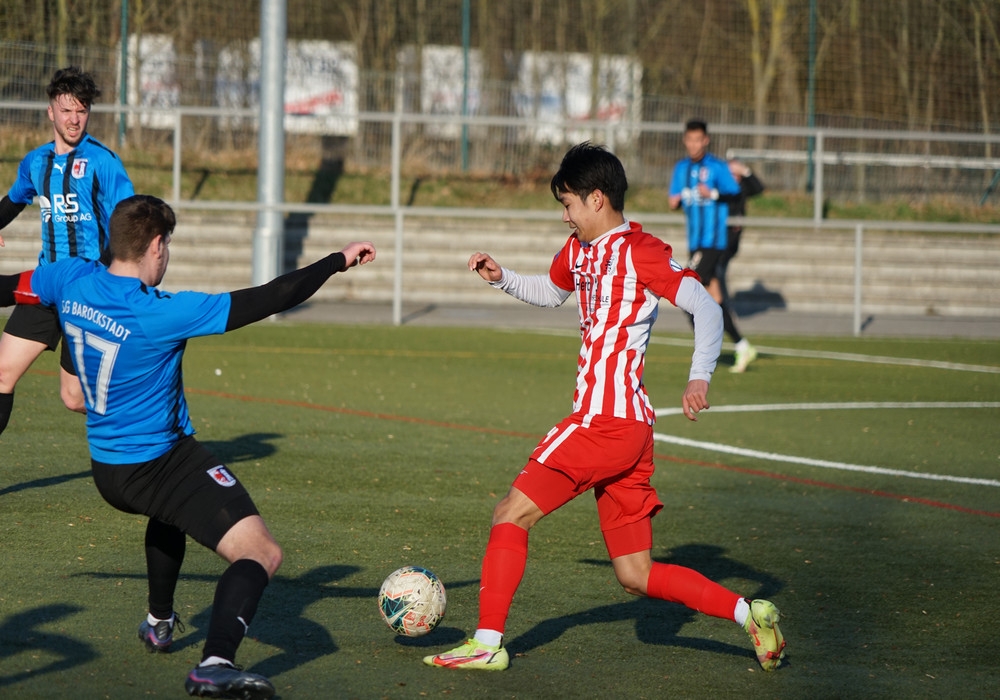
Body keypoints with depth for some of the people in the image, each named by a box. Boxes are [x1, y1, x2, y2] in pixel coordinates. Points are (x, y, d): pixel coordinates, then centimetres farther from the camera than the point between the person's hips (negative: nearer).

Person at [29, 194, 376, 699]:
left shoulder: (71, 279, -8)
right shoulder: (160, 315, -25)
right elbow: (270, 299, -25)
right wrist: (338, 261, -16)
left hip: (106, 467, 8)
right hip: (163, 463, -8)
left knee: (167, 511, 41)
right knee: (261, 554, -13)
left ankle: (159, 623, 51)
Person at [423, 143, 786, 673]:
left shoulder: (640, 251, -8)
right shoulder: (579, 250, 18)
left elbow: (706, 308, -15)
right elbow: (550, 292, 38)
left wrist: (700, 377, -28)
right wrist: (501, 278, 20)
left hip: (607, 420, -9)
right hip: (630, 429, 9)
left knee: (512, 513, -5)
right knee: (636, 576, 8)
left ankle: (487, 644, -5)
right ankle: (748, 614, 7)